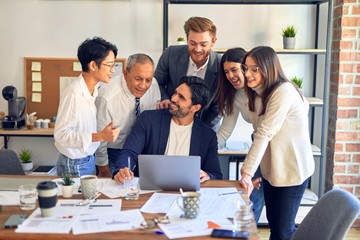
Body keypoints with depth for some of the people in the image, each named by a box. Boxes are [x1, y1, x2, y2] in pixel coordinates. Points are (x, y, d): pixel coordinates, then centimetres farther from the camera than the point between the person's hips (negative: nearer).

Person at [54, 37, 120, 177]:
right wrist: (100, 136, -28)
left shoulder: (94, 90, 2)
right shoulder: (74, 94, -23)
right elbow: (61, 134, -24)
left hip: (89, 160, 8)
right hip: (75, 166, -8)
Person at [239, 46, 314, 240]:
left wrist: (247, 171, -29)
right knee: (273, 223, 16)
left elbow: (264, 133, -27)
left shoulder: (283, 91, -22)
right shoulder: (259, 93, 7)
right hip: (271, 168, 8)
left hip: (292, 169, -8)